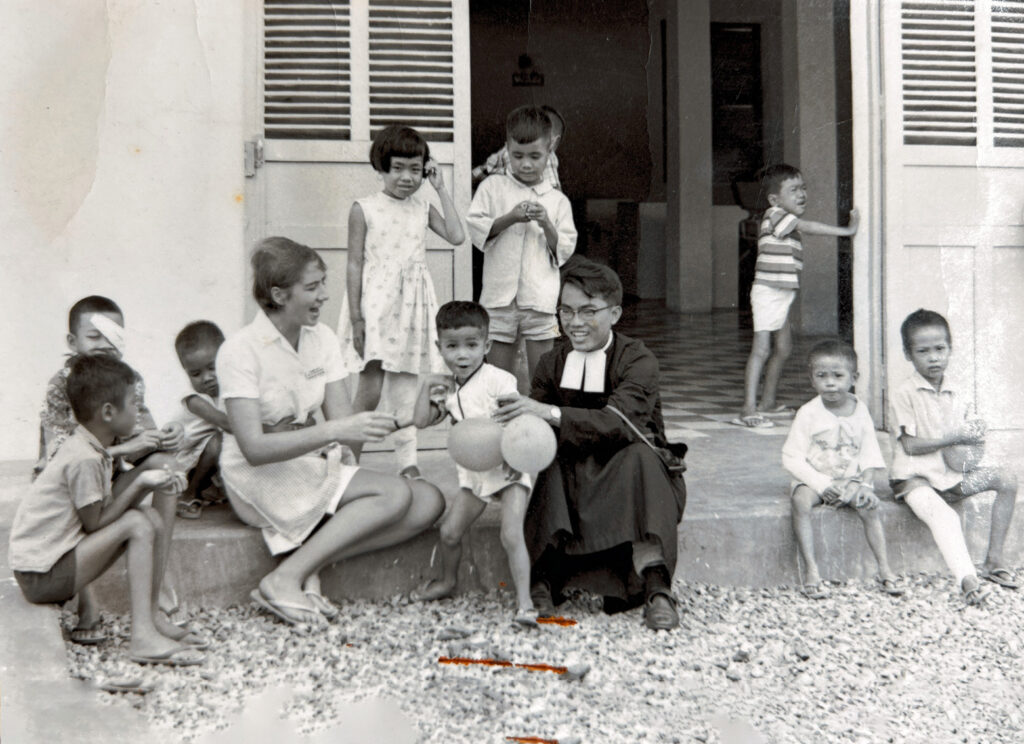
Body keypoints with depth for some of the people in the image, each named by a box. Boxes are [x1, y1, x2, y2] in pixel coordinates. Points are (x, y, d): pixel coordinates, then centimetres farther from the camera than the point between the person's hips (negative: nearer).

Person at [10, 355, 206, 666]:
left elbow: (108, 505, 7)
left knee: (152, 518, 3)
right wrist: (139, 484, -17)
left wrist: (147, 483, -6)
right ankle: (142, 637, -23)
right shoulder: (85, 460, -22)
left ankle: (152, 617, 7)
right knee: (138, 524, -21)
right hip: (43, 577, -10)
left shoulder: (87, 448, 9)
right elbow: (94, 523, -20)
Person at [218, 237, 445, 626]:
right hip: (263, 481, -7)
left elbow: (342, 419, 1)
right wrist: (334, 431, -32)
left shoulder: (322, 338, 6)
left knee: (428, 501, -15)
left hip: (316, 469, 7)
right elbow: (254, 448, -23)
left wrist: (404, 420, -19)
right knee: (395, 493, -25)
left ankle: (309, 567, -18)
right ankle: (285, 579, -23)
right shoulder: (240, 351, -14)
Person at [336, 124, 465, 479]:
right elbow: (355, 264, -4)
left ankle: (408, 461, 11)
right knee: (370, 387, -7)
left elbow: (456, 236, -5)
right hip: (375, 301, -4)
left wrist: (440, 188, -1)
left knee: (405, 384, 7)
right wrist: (356, 317, -9)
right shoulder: (364, 209, -2)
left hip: (411, 302, 4)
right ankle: (350, 459, 7)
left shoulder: (423, 208, 9)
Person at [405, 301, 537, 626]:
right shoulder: (448, 389, 6)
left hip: (508, 469, -6)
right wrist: (427, 387, -2)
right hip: (474, 474, 7)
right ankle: (447, 581, 37)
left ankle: (524, 602, -14)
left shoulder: (498, 380, -15)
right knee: (449, 531, 10)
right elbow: (421, 421, 6)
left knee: (511, 535, -17)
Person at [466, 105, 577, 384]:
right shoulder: (492, 187, 9)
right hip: (500, 295, 0)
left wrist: (547, 225, -10)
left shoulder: (557, 200, 10)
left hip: (540, 297, 0)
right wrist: (509, 218, -12)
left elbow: (565, 251, 5)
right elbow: (475, 228, -1)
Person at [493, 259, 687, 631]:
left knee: (640, 455, -34)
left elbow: (617, 423, -30)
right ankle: (546, 577, -32)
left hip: (629, 477, -3)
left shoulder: (638, 361, -11)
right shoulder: (552, 364, 5)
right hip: (571, 481, 4)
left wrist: (550, 413, -40)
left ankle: (654, 586, -36)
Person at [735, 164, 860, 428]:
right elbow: (809, 227, -20)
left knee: (783, 347, 16)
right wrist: (846, 230, -18)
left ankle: (768, 403, 28)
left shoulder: (788, 220, 17)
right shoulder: (774, 215, -14)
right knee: (761, 348, -15)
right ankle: (749, 410, -18)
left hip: (782, 294, 10)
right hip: (768, 291, -10)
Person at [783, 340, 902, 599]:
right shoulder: (808, 413, -7)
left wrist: (865, 484, -12)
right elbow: (791, 458, -9)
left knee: (869, 505, -26)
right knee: (801, 501, -32)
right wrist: (822, 484, -18)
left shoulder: (860, 410, 2)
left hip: (851, 480, 2)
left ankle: (884, 569, -18)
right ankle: (811, 571, -33)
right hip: (814, 480, -2)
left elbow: (870, 453, 5)